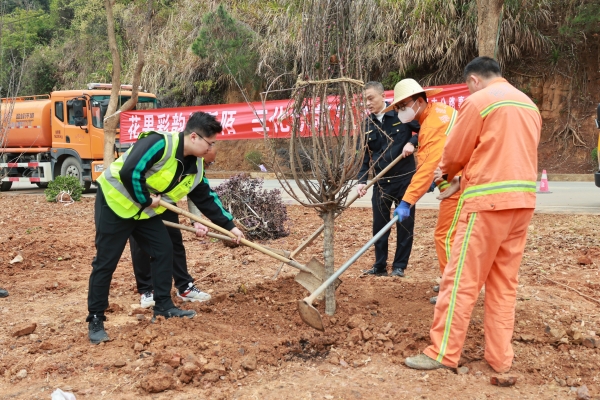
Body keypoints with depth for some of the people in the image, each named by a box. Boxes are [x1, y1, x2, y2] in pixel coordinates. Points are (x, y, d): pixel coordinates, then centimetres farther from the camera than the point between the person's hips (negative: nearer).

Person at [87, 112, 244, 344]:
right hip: (115, 201, -8)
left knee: (164, 250, 6)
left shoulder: (194, 167, 2)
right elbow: (129, 172, -33)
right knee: (105, 262, -3)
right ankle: (95, 320, 9)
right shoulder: (160, 144, -26)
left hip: (144, 210, 8)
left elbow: (206, 199, 9)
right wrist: (146, 199, -19)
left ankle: (163, 307, 18)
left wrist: (229, 226, 7)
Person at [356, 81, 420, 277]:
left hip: (405, 178, -3)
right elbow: (364, 155, 2)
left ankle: (399, 266, 16)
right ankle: (380, 266, 20)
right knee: (379, 225, 8)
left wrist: (412, 142, -22)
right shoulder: (368, 124, 2)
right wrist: (361, 180, -10)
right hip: (381, 181, 3)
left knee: (405, 223, 5)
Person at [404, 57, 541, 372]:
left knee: (461, 279, -2)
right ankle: (500, 357, 16)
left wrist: (446, 172, 22)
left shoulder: (478, 101, -5)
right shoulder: (529, 104, 17)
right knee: (504, 282, 11)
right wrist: (463, 173, 23)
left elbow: (454, 153, -1)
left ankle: (443, 353, 3)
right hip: (522, 200, 8)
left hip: (488, 201, -7)